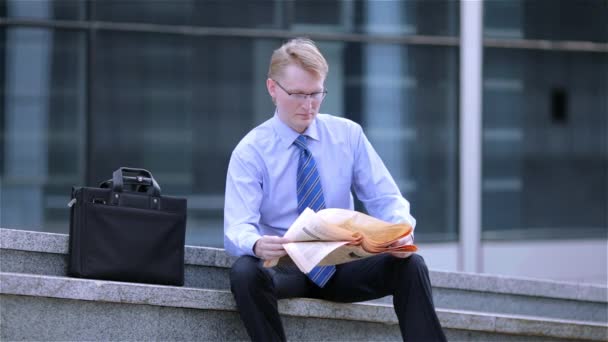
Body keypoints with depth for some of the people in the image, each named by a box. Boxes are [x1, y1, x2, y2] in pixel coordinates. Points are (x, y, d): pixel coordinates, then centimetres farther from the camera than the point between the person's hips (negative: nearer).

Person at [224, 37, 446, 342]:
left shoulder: (348, 135, 5)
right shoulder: (250, 151, -5)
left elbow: (385, 199, 3)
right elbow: (237, 229, -15)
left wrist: (401, 233, -22)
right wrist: (257, 244, -41)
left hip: (343, 267, 2)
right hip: (285, 269, -2)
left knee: (410, 265, -26)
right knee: (244, 272, -36)